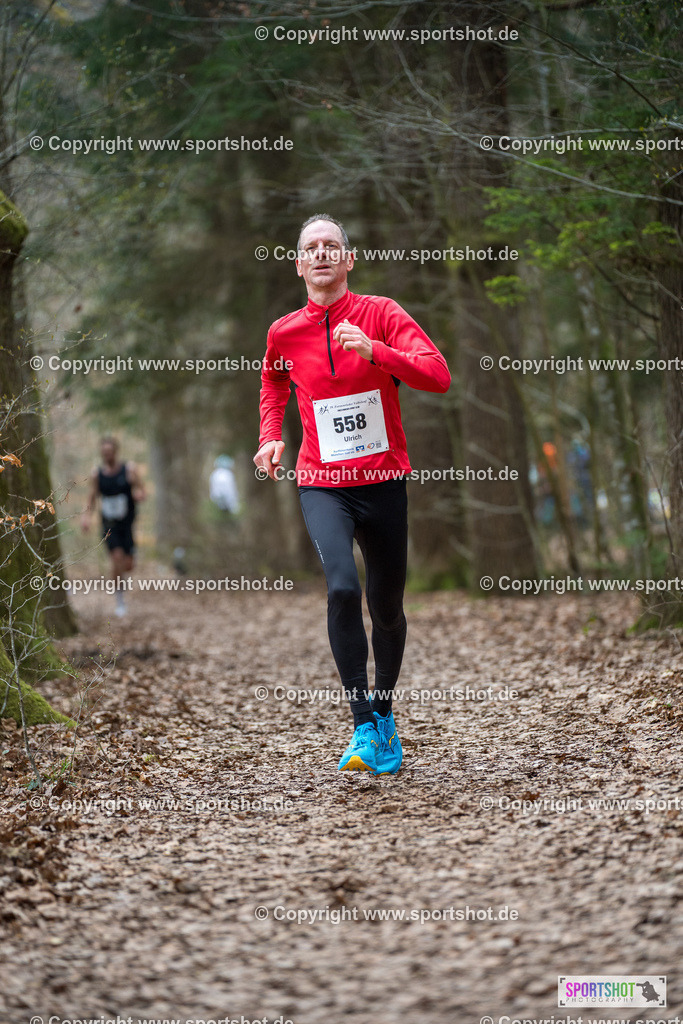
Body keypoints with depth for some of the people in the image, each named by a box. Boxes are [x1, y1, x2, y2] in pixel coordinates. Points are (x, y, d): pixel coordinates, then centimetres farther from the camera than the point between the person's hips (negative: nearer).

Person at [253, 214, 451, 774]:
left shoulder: (381, 314, -3)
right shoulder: (284, 332, 4)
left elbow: (438, 375, -16)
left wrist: (373, 351, -28)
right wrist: (271, 436, 11)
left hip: (383, 480, 0)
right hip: (322, 485, 0)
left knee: (387, 607, 10)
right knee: (343, 587, -24)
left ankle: (385, 714, 34)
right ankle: (364, 727, -18)